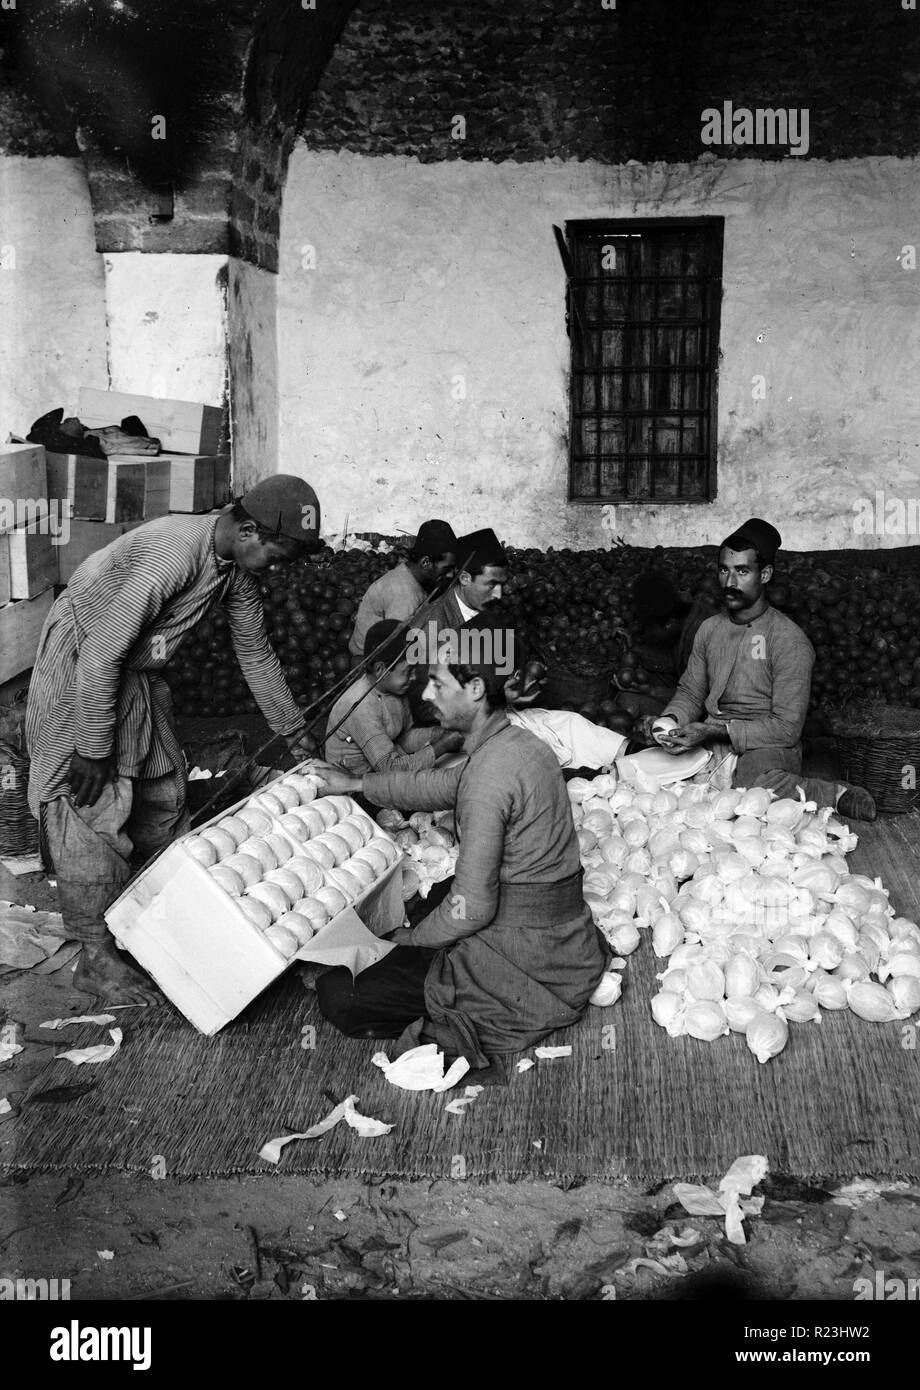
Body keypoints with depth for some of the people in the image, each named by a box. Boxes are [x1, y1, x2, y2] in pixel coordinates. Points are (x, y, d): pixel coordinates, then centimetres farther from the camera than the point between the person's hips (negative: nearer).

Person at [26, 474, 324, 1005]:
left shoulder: (236, 567, -6)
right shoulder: (168, 554, -34)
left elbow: (257, 654, 8)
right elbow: (101, 657, -31)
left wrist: (295, 732, 12)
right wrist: (93, 750, -26)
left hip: (138, 672, 9)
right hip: (79, 672, -9)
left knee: (165, 790, 14)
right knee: (92, 811, -6)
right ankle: (98, 959, 3)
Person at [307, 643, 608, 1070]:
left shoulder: (489, 773, -24)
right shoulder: (520, 743, 6)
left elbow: (472, 907, -23)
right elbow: (439, 786, 23)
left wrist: (412, 938, -4)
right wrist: (356, 783, 29)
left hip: (520, 952, -9)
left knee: (338, 998, -11)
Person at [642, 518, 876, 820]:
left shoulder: (789, 641, -9)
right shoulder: (709, 629, 12)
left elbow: (786, 727, -13)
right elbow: (690, 692, 18)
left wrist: (716, 731, -22)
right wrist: (670, 720, -6)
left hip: (767, 749, -7)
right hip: (712, 747, 7)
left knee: (750, 785, -41)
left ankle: (830, 795, -13)